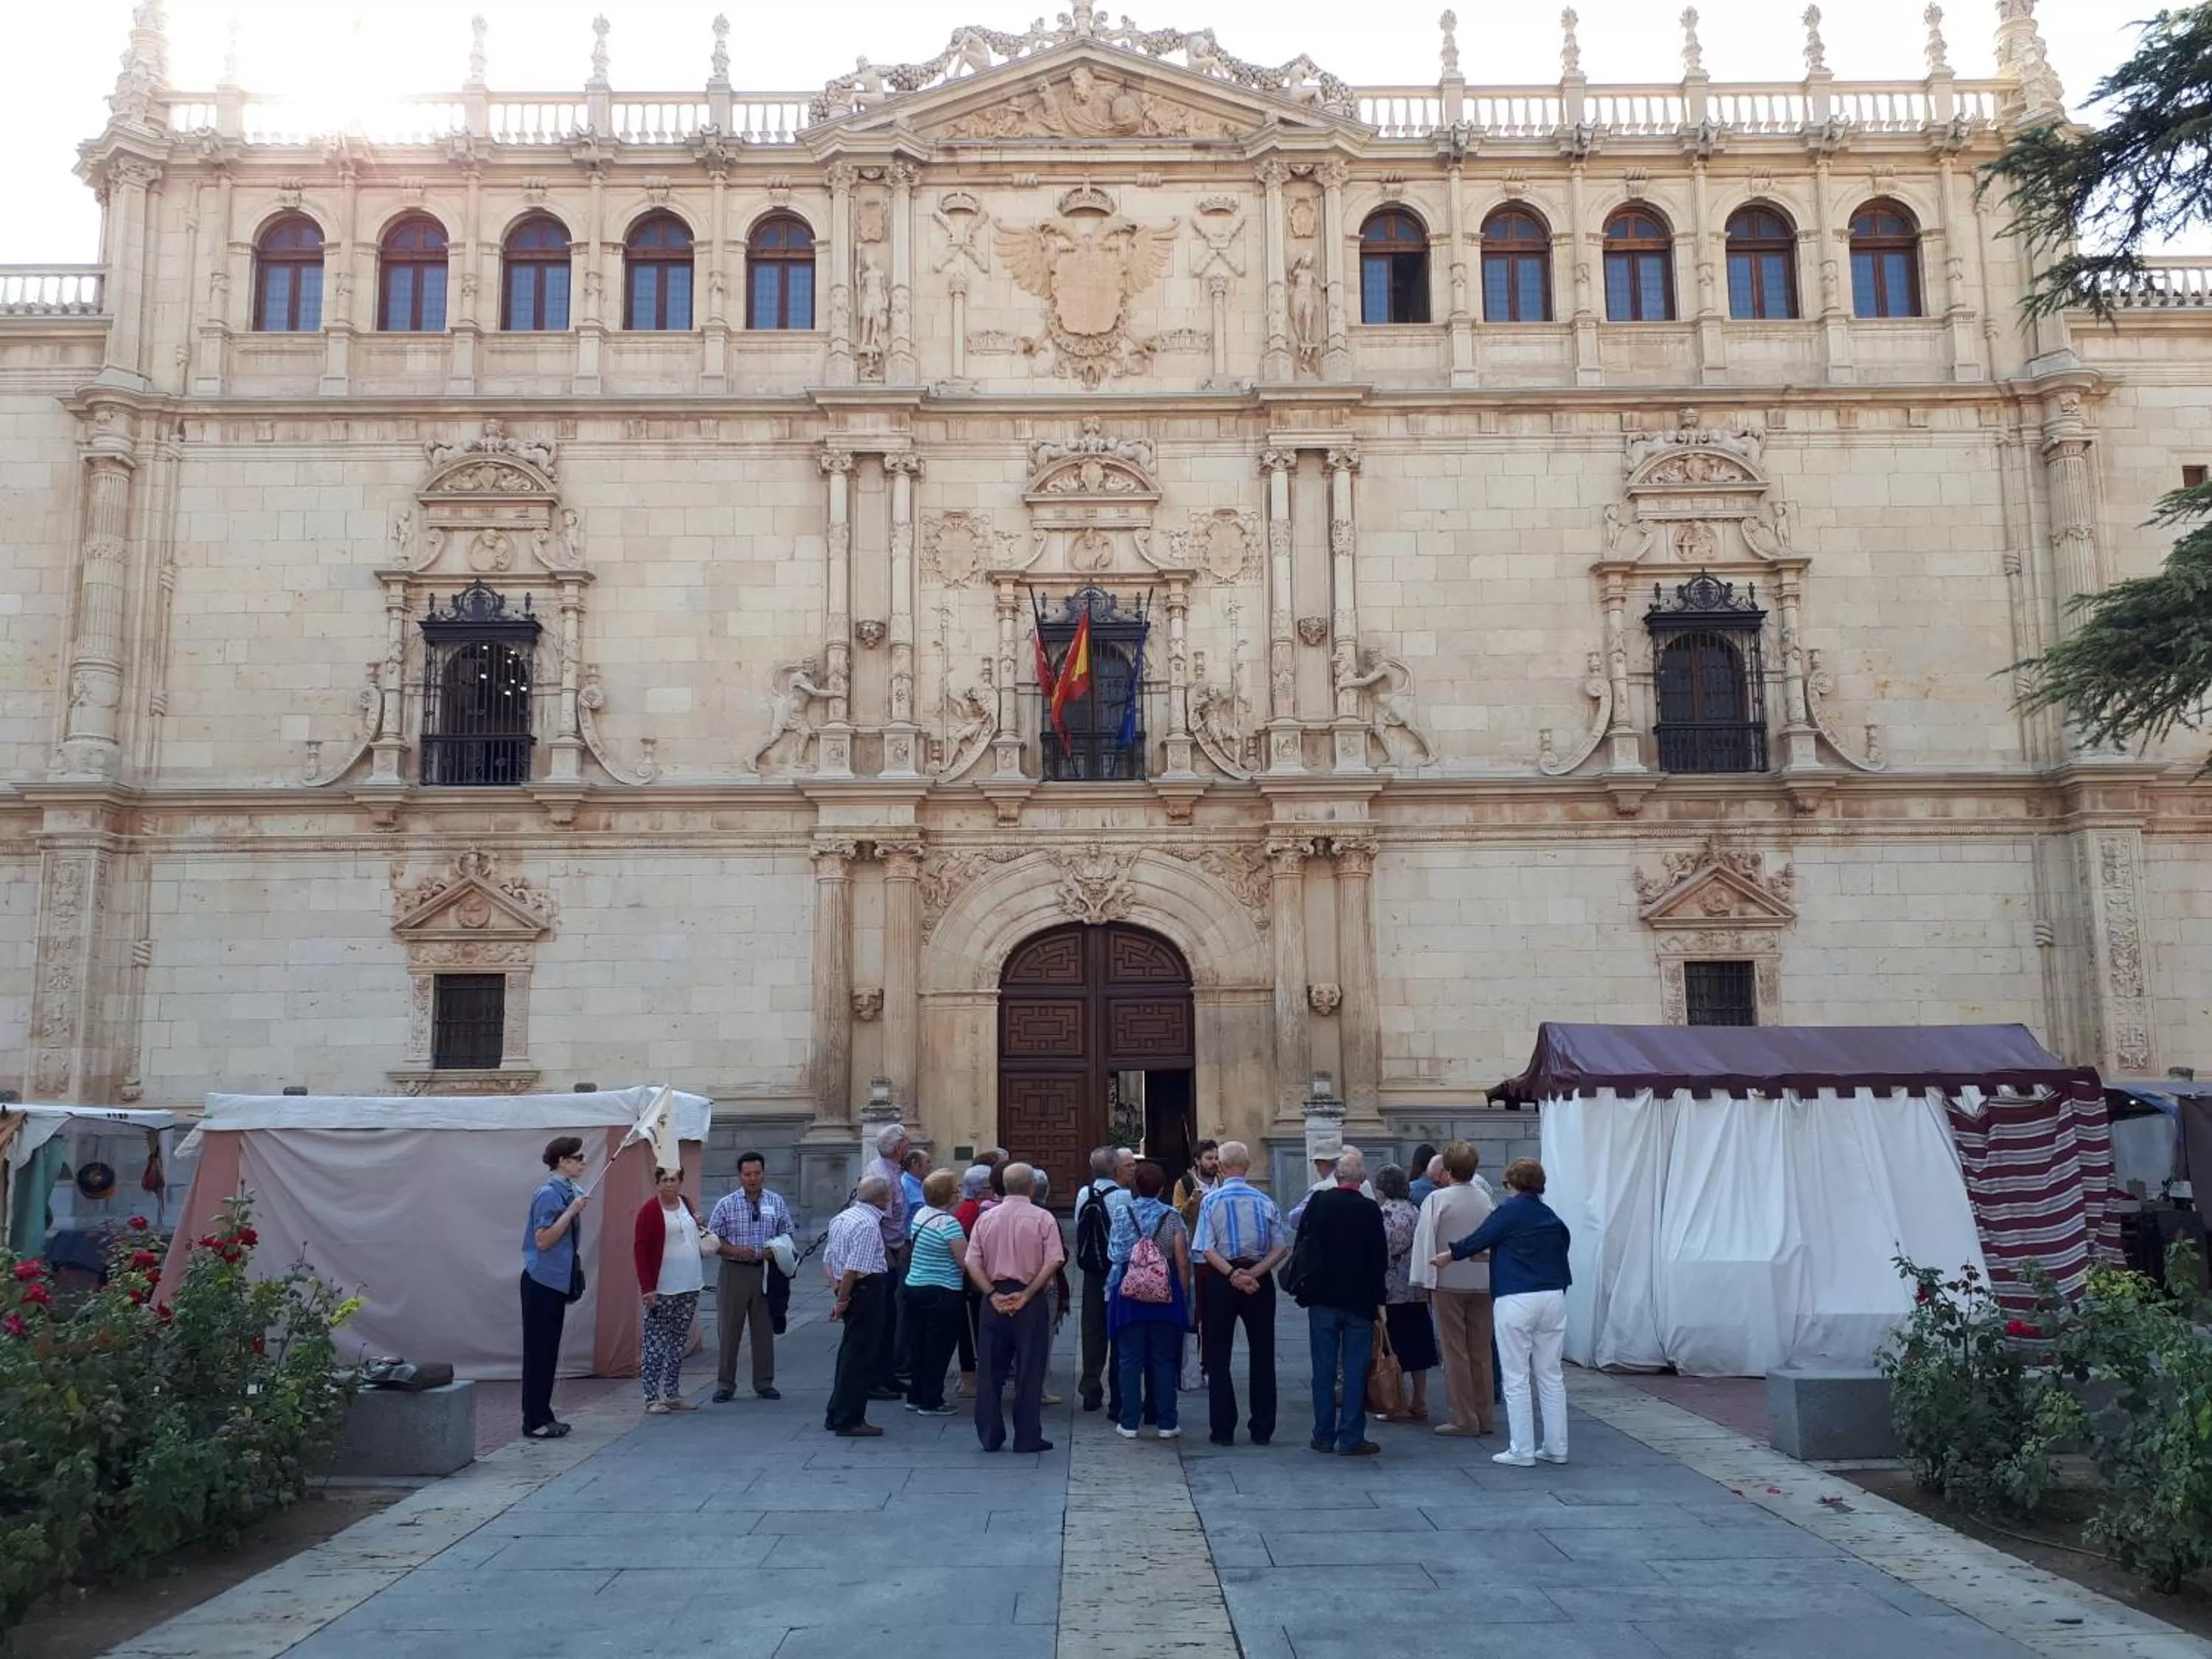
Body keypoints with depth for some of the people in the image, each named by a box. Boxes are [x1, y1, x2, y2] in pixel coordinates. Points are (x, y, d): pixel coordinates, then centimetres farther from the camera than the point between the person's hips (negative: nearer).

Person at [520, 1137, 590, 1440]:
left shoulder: (571, 1191, 8)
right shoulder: (548, 1194, -16)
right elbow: (543, 1240, -21)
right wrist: (572, 1211, -23)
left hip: (557, 1282, 8)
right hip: (542, 1282, -8)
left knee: (549, 1351, 13)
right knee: (538, 1351, -2)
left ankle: (543, 1416, 20)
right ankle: (534, 1422, 4)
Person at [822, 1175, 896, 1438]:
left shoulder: (841, 1217, 12)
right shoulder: (868, 1225, -19)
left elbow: (827, 1259, 15)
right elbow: (853, 1268, -24)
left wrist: (837, 1290, 9)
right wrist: (842, 1300, -16)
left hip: (849, 1291, 10)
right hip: (867, 1291, -10)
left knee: (850, 1354, 18)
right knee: (860, 1356, -2)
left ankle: (836, 1416, 26)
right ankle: (849, 1421, 3)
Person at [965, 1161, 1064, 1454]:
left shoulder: (986, 1219, 4)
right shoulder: (1042, 1218, -5)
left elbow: (972, 1263, -2)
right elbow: (1053, 1262, -14)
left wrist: (993, 1295, -5)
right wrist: (1026, 1295, -11)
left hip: (995, 1299, 3)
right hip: (1030, 1301, -3)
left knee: (991, 1370, 10)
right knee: (1029, 1371, 4)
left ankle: (989, 1436, 14)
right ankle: (1027, 1438, 7)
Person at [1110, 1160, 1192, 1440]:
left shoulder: (1123, 1213, -1)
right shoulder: (1173, 1217, -2)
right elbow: (1182, 1262, -4)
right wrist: (1184, 1295, 4)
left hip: (1128, 1291, 0)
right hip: (1166, 1293, 0)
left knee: (1130, 1360, 5)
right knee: (1164, 1360, 7)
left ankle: (1129, 1422, 6)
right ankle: (1166, 1422, 10)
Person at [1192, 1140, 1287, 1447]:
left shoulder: (1211, 1201, -6)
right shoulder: (1265, 1201, 0)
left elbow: (1208, 1250, -14)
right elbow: (1281, 1247, -6)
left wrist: (1233, 1275, -15)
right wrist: (1253, 1273, -11)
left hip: (1221, 1280, -2)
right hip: (1260, 1282, 2)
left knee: (1219, 1356, 7)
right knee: (1261, 1355, 9)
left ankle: (1223, 1430, 7)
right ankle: (1262, 1430, 11)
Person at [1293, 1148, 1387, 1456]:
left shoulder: (1317, 1203, -4)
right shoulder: (1370, 1210, -10)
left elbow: (1301, 1246, 2)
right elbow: (1380, 1259, -7)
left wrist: (1304, 1288, 14)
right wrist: (1379, 1300, 1)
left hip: (1322, 1298, 2)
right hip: (1359, 1300, -2)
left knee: (1324, 1369, 9)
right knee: (1355, 1370, 3)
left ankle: (1324, 1436, 13)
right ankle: (1351, 1438, 4)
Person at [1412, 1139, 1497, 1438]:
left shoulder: (1438, 1199, -11)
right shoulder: (1484, 1198, 3)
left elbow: (1425, 1239, -10)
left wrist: (1425, 1280, -4)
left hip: (1448, 1282, -5)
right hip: (1483, 1282, 5)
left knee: (1456, 1351, 2)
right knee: (1481, 1351, 11)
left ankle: (1463, 1419, 3)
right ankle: (1485, 1417, 16)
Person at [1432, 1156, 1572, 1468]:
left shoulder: (1510, 1211, -6)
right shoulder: (1551, 1218, 11)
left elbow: (1479, 1239, 2)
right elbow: (1562, 1248, 19)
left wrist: (1450, 1256, 19)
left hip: (1516, 1301, -6)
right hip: (1553, 1297, 6)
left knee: (1516, 1379, 1)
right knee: (1551, 1375, 12)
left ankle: (1522, 1451, 3)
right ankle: (1556, 1447, 15)